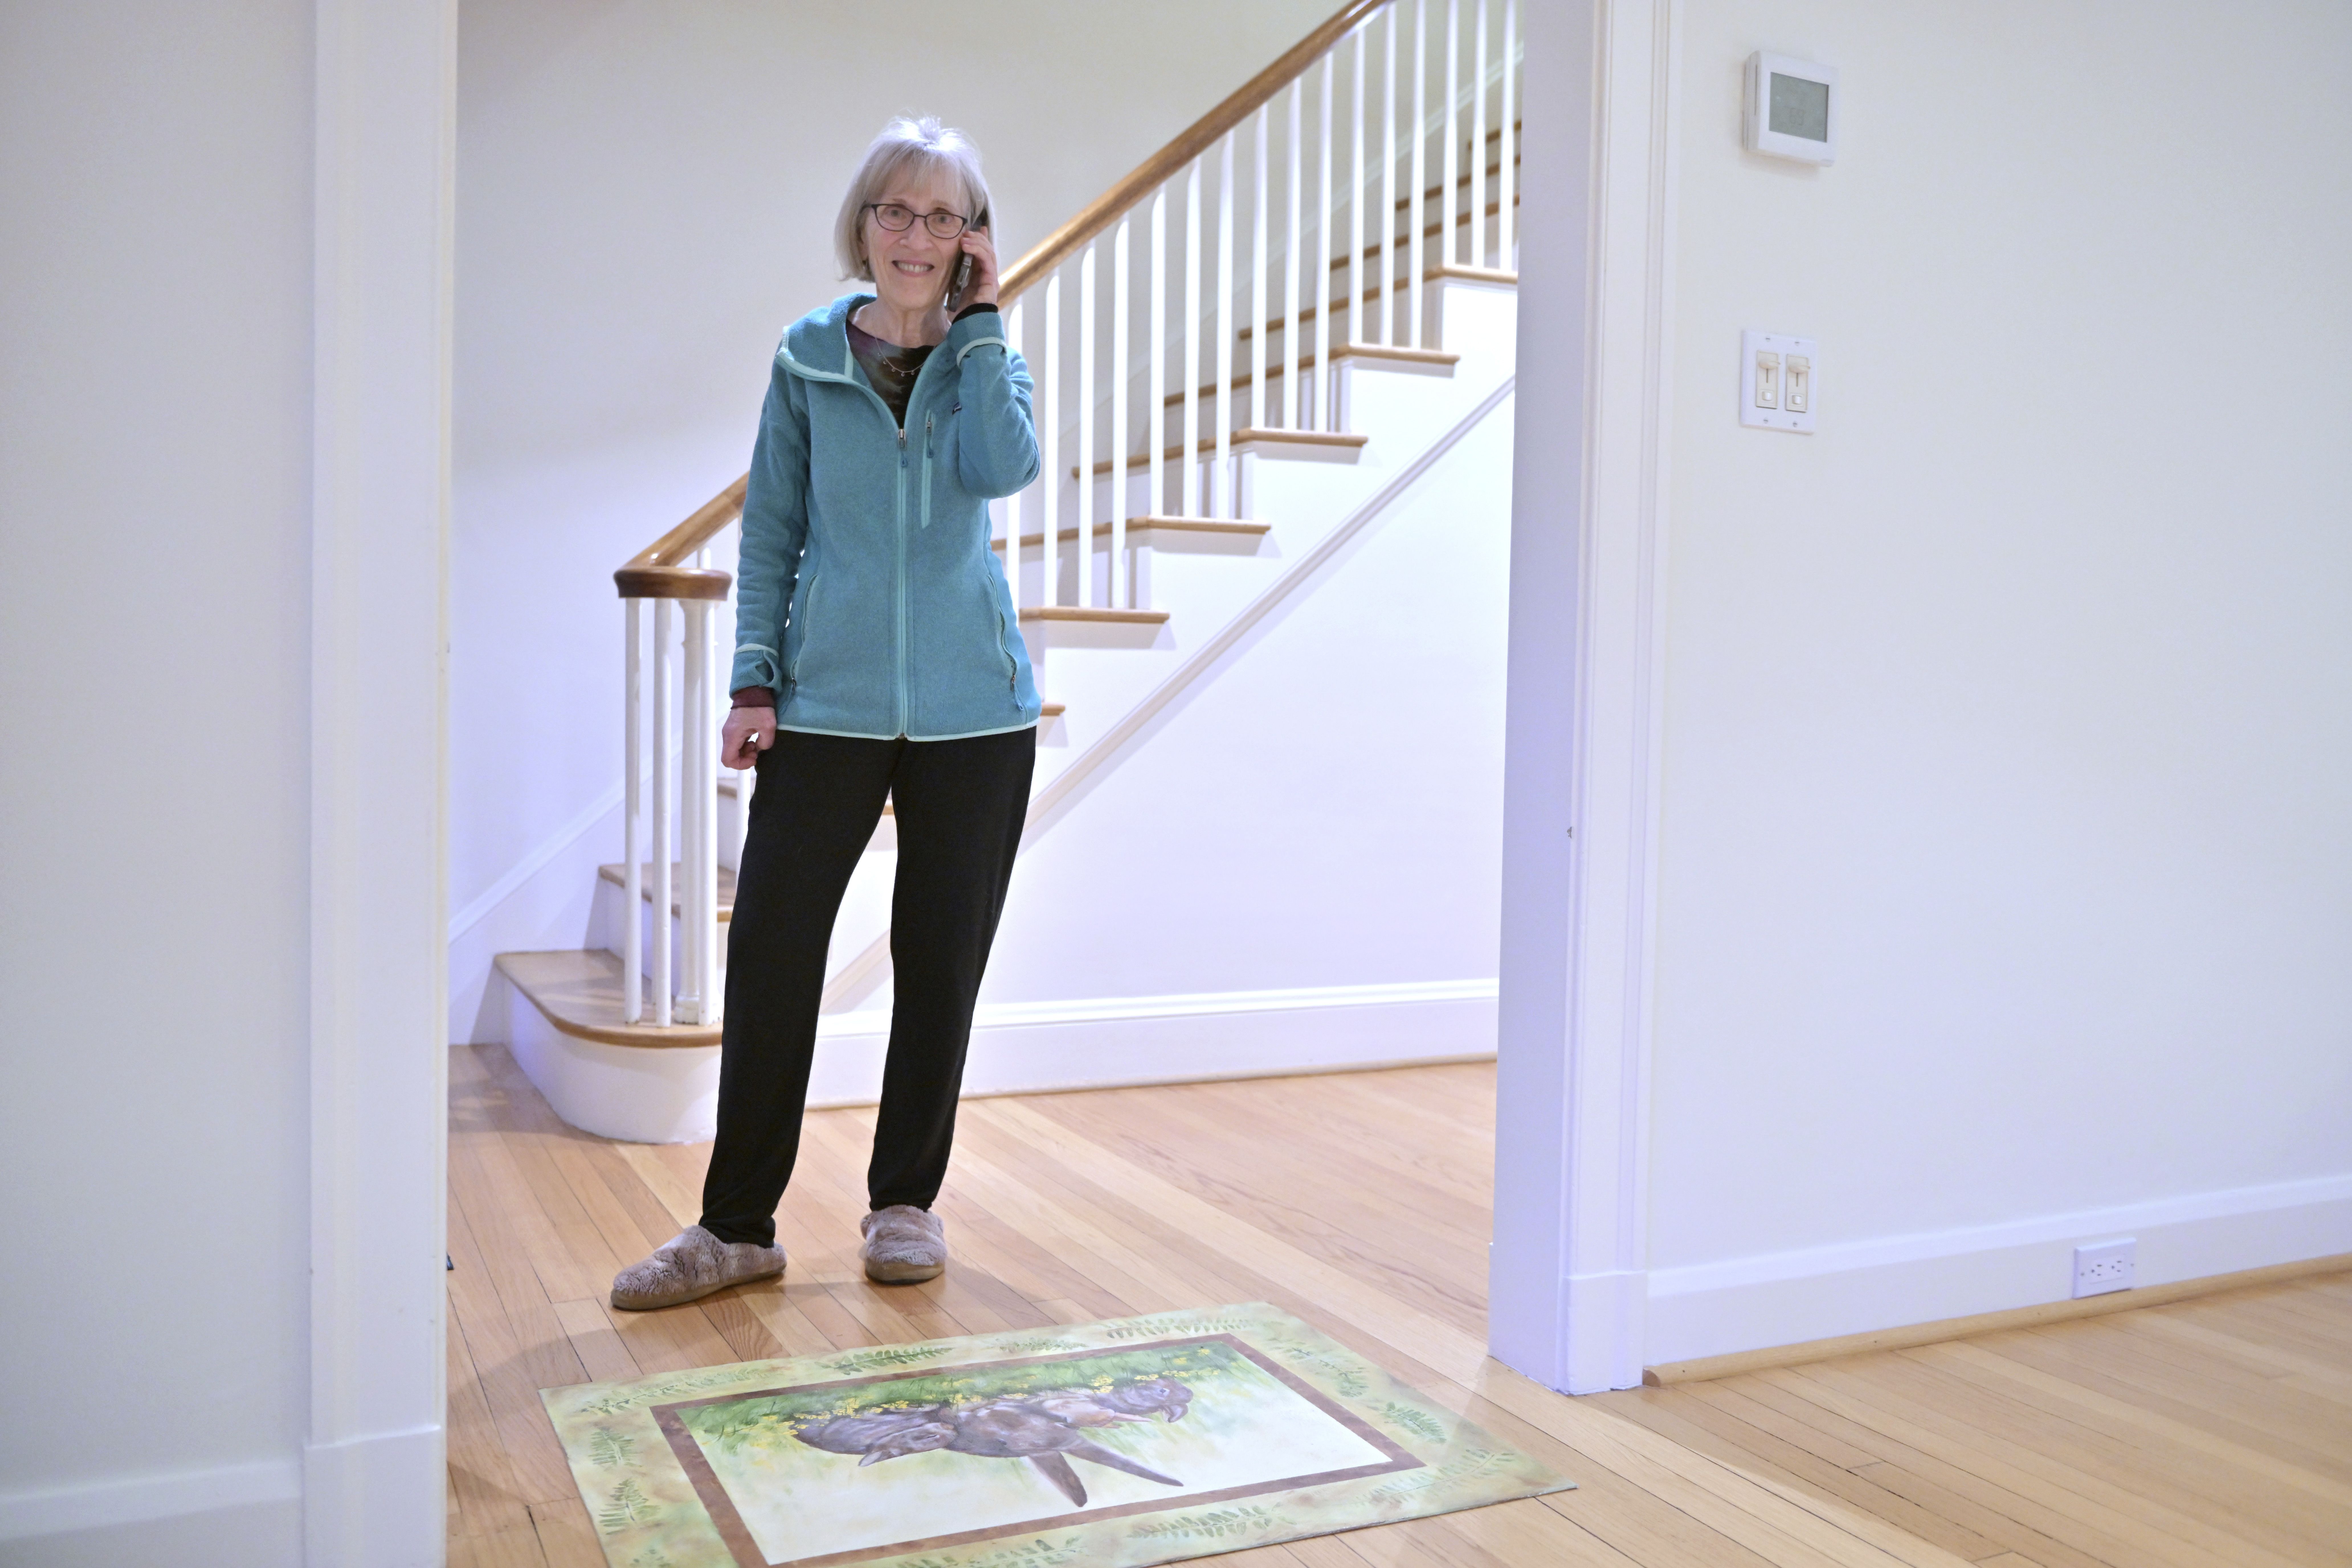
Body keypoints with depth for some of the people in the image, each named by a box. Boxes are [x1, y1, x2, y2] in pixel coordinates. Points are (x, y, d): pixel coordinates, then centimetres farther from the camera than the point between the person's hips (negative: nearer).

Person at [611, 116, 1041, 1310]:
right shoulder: (809, 356, 6)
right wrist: (754, 680, -3)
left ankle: (907, 1203, 23)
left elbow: (1004, 468, -16)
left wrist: (978, 321, -9)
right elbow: (772, 529, 6)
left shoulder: (988, 355, 6)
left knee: (941, 964, 7)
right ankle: (738, 1225, 10)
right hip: (828, 704, 0)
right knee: (771, 954, -4)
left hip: (970, 710, 1)